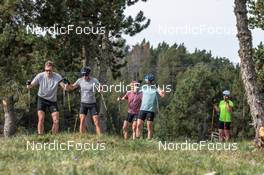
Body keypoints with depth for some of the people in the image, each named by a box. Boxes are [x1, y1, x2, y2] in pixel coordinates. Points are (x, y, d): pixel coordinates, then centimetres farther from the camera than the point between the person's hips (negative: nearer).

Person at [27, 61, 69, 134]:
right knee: (41, 119, -13)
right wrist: (28, 85, -37)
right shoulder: (40, 76, -14)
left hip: (52, 100, 1)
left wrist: (66, 85, -46)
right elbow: (31, 86, -13)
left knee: (56, 121, -6)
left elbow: (64, 87, -23)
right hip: (42, 99, -1)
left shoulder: (57, 77, -14)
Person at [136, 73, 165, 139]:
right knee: (138, 125, -3)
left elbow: (162, 95, -15)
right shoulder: (143, 88, 12)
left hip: (151, 110, -4)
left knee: (149, 127, -4)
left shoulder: (156, 88, -1)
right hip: (142, 109, 4)